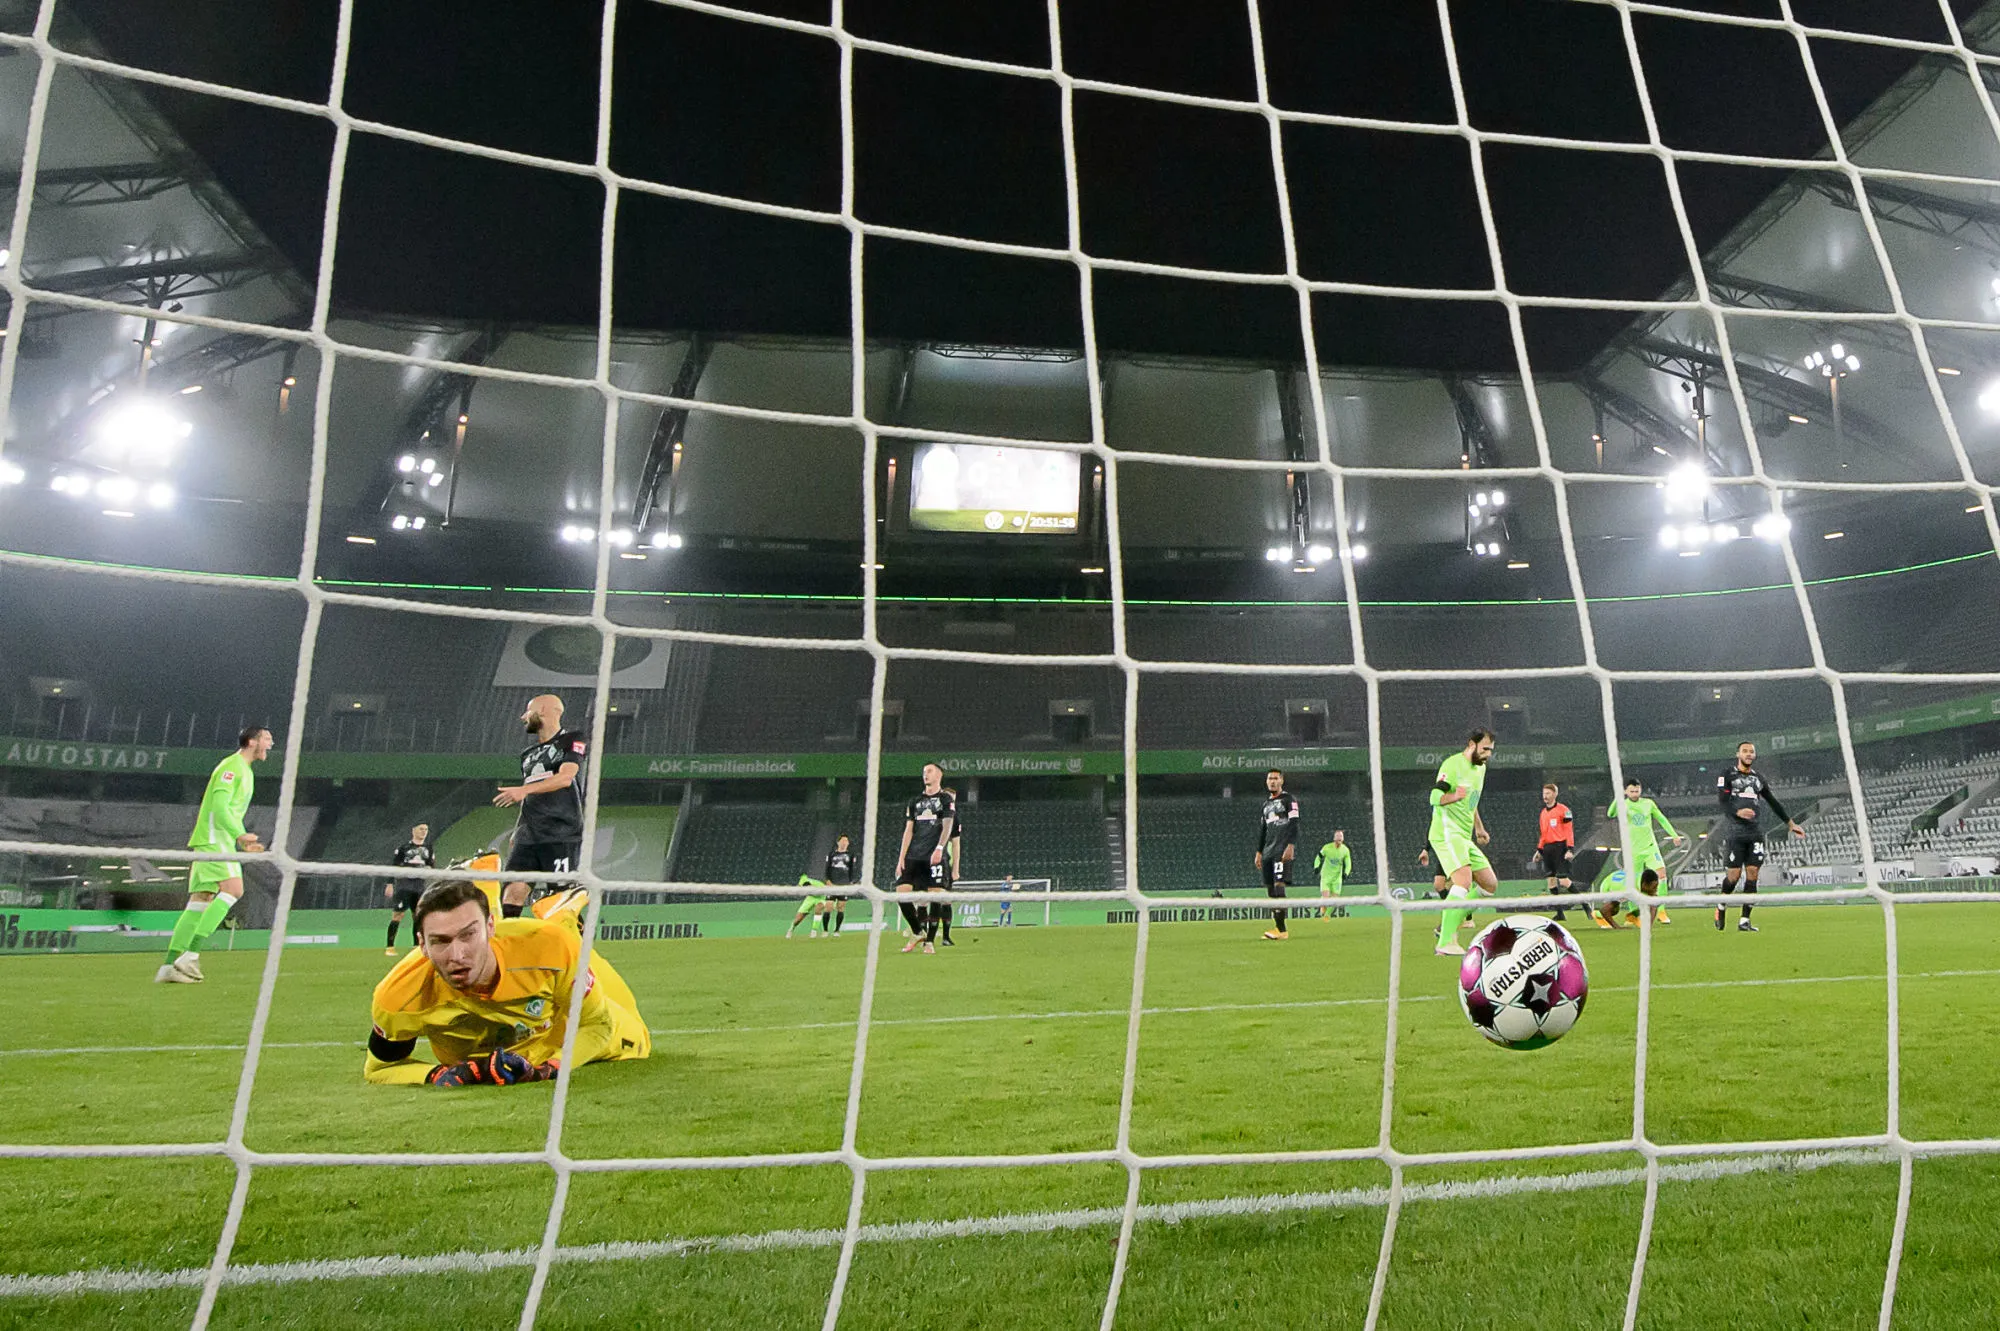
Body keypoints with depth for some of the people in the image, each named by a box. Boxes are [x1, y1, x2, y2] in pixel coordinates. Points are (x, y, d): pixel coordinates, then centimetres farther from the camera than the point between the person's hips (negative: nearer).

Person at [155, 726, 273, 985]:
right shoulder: (232, 766, -8)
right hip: (214, 839, -10)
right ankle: (191, 956, -23)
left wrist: (243, 843, 23)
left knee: (200, 903, 6)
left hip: (220, 841, 10)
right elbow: (219, 807, -19)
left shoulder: (245, 771, 23)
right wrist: (240, 835, -29)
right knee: (233, 889, -21)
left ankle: (169, 967, 5)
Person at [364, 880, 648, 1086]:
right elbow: (379, 1068, -20)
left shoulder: (550, 948, -43)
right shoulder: (399, 997, -41)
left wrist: (550, 1068, -41)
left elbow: (595, 1023, -26)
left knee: (632, 1042, 28)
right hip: (469, 1059, 1)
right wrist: (437, 1076, -38)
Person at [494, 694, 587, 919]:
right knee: (513, 890, -9)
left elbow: (565, 777, -13)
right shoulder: (528, 754, 24)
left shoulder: (574, 740, 3)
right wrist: (518, 830, 18)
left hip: (563, 835, -6)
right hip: (528, 837, 6)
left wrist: (524, 789, -23)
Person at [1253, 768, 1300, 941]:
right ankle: (1277, 929, 6)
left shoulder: (1288, 799, 2)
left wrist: (1291, 846, -17)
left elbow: (1294, 824, -6)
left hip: (1283, 850, -7)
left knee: (1279, 885, -18)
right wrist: (1259, 852, 19)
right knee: (1270, 889, 3)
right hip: (1268, 852, 7)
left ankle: (1281, 930, -23)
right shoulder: (1266, 804, 23)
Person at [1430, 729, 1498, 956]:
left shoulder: (1480, 767, 19)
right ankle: (1445, 944, -27)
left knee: (1490, 885, 8)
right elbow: (1434, 797, -20)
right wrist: (1453, 796, -39)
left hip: (1465, 837, 10)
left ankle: (1447, 923, 14)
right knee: (1464, 882, -25)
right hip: (1447, 833, -10)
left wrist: (1479, 827, 34)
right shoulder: (1452, 764, -10)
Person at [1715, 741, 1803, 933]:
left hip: (1755, 832, 5)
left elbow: (1773, 803, 25)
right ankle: (1721, 906, 20)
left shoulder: (1758, 777, 17)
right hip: (1734, 832, -5)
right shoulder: (1727, 776, 2)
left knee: (1753, 874, -2)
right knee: (1734, 874, -8)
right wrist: (1738, 812, -29)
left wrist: (1791, 823, 26)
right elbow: (1723, 803, -10)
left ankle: (1744, 921, 2)